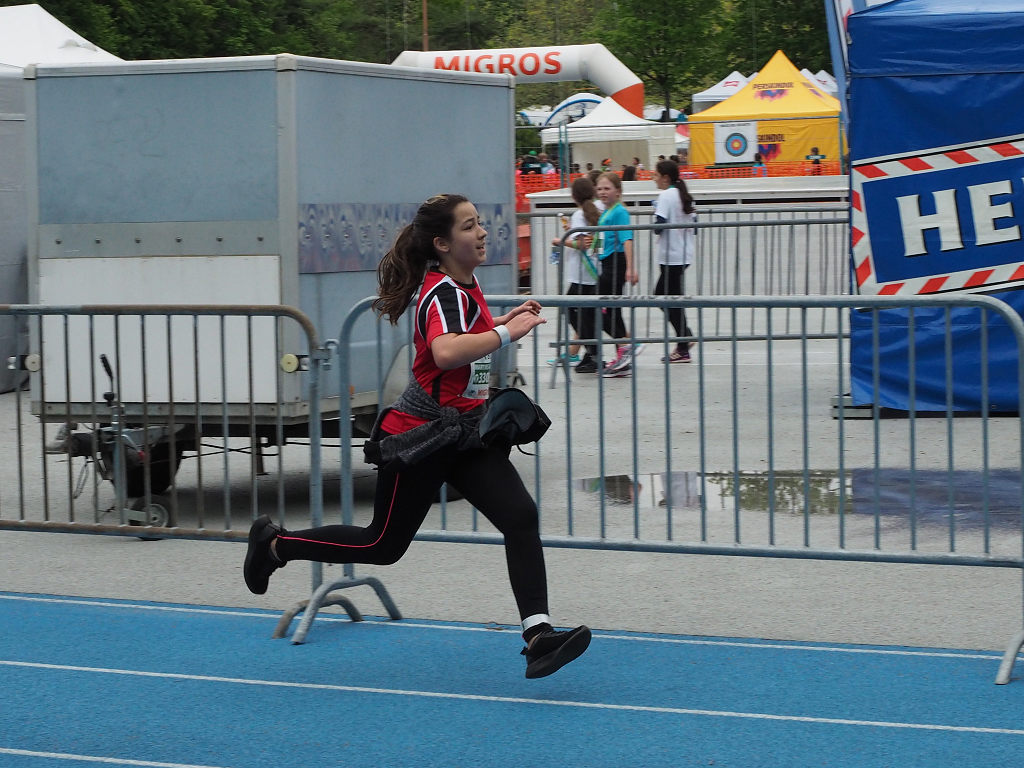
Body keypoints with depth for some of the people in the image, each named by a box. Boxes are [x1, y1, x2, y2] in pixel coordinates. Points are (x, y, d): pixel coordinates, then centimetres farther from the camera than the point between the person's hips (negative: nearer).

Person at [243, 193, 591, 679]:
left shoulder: (465, 285, 8)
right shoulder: (443, 293, -20)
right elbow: (445, 352, -42)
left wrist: (504, 320, 16)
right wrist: (506, 333, -33)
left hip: (462, 434, 8)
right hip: (420, 437, -8)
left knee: (521, 516, -13)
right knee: (384, 544, 6)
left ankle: (538, 636, -21)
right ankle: (275, 543, 28)